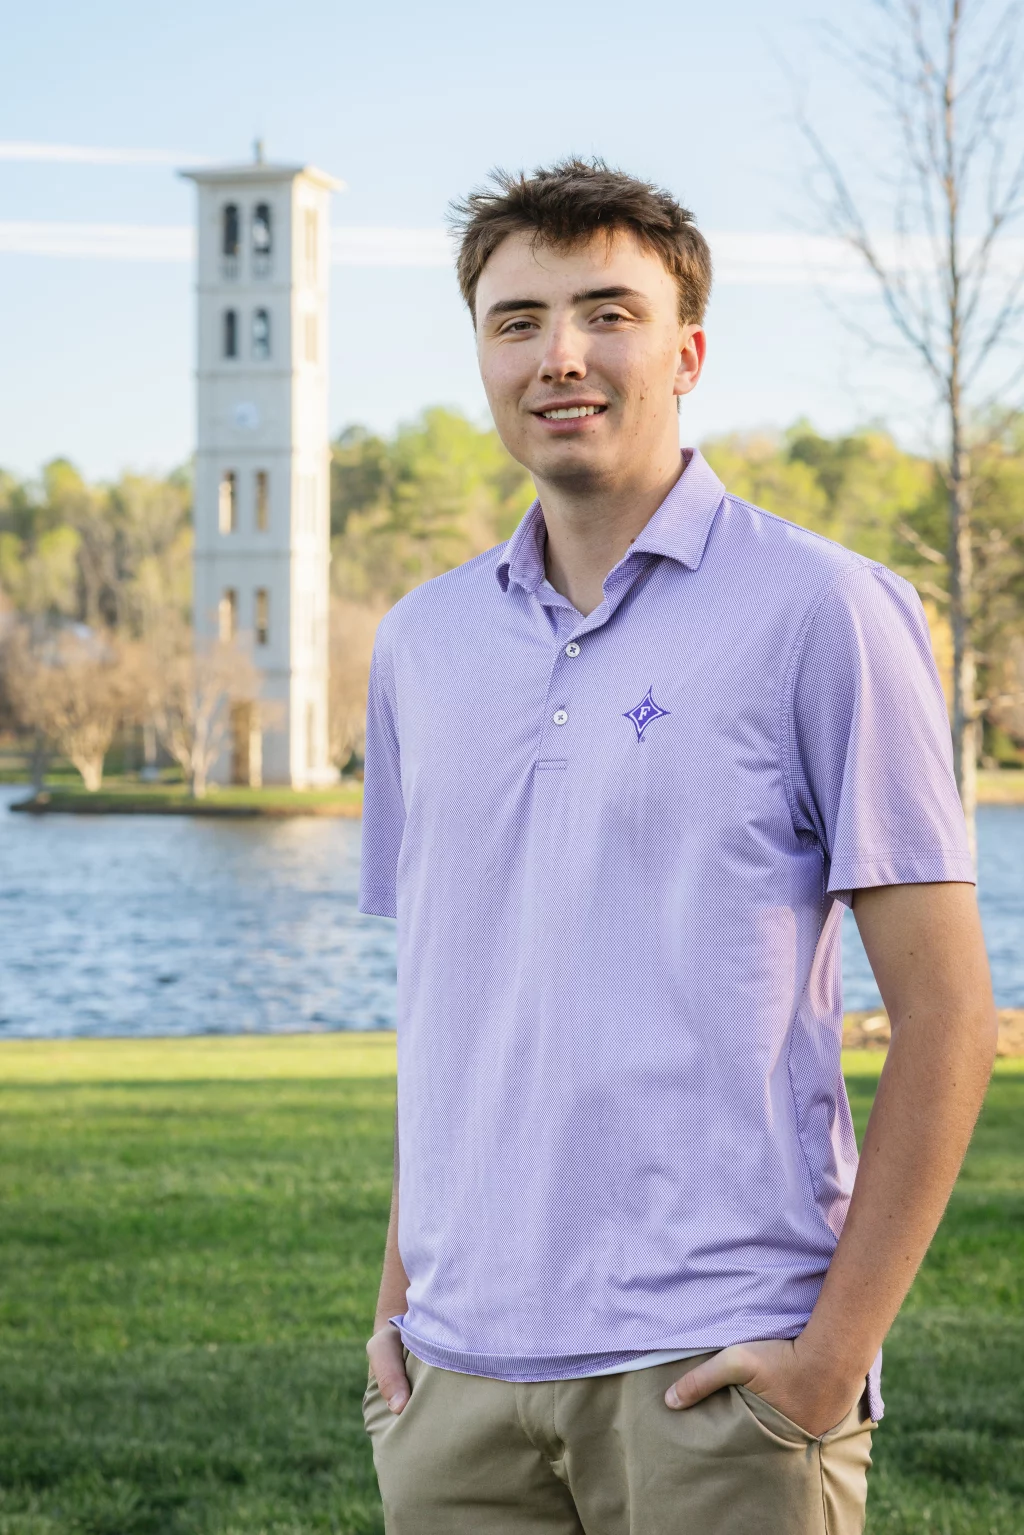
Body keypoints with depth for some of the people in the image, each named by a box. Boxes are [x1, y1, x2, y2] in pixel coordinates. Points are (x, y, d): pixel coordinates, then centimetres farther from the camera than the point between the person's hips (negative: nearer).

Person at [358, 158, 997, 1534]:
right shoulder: (423, 642, 11)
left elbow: (945, 1010, -6)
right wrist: (400, 1297, 11)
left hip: (715, 1369, -4)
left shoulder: (823, 613, -4)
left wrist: (836, 1349, -11)